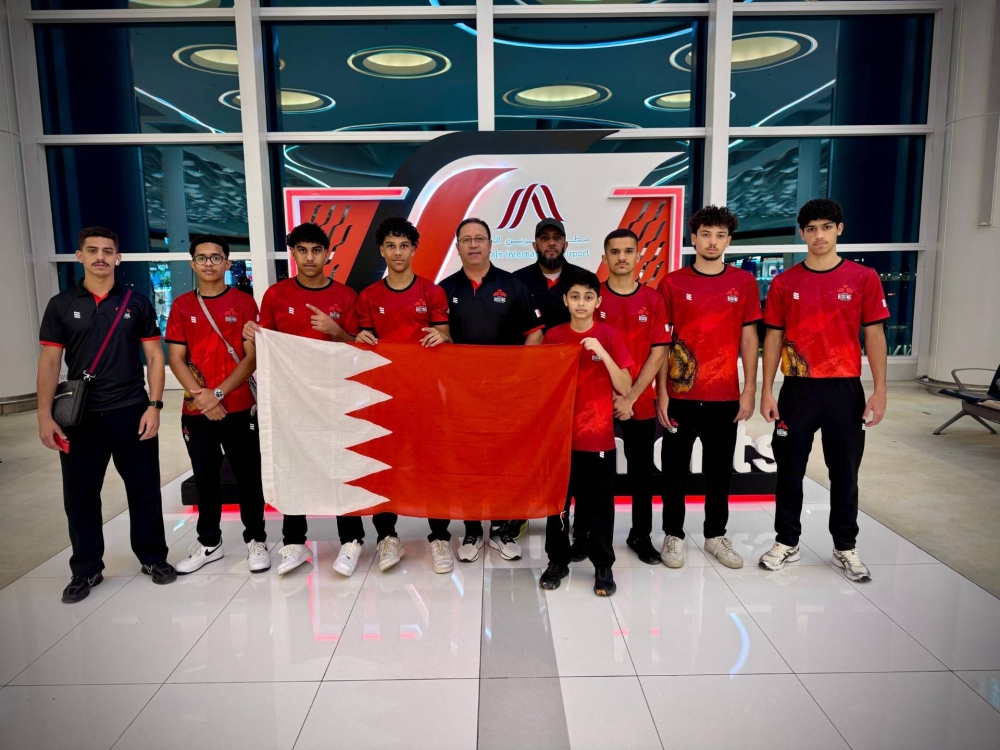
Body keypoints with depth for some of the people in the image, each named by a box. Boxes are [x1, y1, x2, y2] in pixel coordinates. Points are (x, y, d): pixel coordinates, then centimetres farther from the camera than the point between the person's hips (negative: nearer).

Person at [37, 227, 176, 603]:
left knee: (144, 489, 7)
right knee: (80, 494, 8)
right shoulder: (61, 305, 4)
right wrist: (44, 416, -4)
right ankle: (86, 569, 25)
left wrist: (154, 406, -7)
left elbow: (154, 357, 2)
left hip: (132, 411, 0)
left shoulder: (137, 303, 4)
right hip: (80, 415, 1)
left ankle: (153, 557, 24)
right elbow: (50, 362, 3)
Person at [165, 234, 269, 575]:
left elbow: (252, 357, -6)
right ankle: (208, 542, 27)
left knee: (248, 475, 5)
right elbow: (176, 359, 2)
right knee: (205, 478, 12)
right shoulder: (181, 305, 6)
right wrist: (199, 395, -12)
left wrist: (219, 393, -14)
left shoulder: (244, 302, 0)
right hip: (195, 411, 2)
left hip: (239, 407, -2)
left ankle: (256, 539, 20)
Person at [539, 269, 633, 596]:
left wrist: (603, 353, -18)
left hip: (598, 436, -1)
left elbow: (625, 388, -8)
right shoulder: (553, 336, 1)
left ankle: (603, 566, 22)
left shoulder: (610, 336, -3)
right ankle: (557, 561, 26)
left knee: (599, 504, 7)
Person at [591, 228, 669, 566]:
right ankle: (583, 534, 21)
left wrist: (631, 396, -10)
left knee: (643, 471, 11)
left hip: (641, 403, 2)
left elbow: (658, 352, -2)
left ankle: (641, 536, 27)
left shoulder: (653, 299, 2)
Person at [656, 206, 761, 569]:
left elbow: (748, 338, 6)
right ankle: (673, 535, 23)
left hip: (725, 396, 2)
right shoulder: (672, 283, 0)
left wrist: (749, 390, 0)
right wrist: (661, 393, -5)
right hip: (680, 395, -1)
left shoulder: (743, 282, 4)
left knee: (720, 470, 12)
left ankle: (716, 535, 28)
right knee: (675, 469, 8)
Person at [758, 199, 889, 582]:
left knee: (845, 472, 10)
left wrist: (880, 390, -5)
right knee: (790, 470, 9)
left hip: (845, 389, 0)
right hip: (797, 389, 1)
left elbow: (874, 335, 1)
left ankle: (846, 547, 26)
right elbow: (773, 338, 3)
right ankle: (786, 542, 24)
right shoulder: (784, 283, 2)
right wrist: (767, 391, -2)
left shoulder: (864, 278, 0)